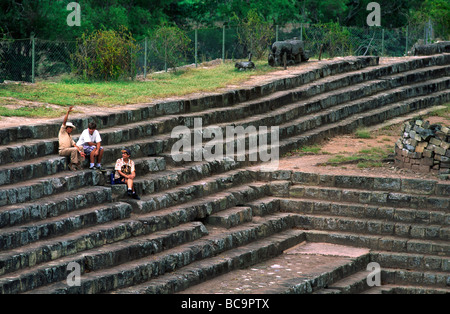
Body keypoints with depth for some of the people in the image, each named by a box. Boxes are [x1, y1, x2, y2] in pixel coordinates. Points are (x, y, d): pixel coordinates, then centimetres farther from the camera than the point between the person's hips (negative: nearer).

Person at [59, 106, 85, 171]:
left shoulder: (70, 136, 22)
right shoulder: (63, 131, 3)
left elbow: (74, 145, 11)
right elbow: (64, 122, -11)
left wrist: (80, 152, -5)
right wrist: (68, 112, -22)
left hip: (68, 149, 8)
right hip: (62, 150, -8)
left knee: (81, 148, 9)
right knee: (74, 149, -29)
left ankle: (78, 162, 6)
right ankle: (72, 164, -19)